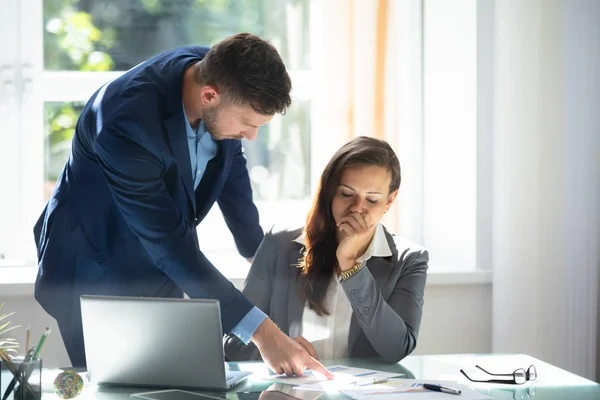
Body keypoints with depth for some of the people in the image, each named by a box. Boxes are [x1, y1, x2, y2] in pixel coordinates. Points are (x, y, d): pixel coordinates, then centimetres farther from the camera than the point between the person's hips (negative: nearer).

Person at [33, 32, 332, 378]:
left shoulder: (219, 74, -16)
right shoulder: (128, 123, -37)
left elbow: (230, 161, 5)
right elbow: (170, 243, -34)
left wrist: (257, 249, 13)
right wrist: (261, 331, -36)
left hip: (159, 270, 6)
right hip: (96, 273, -6)